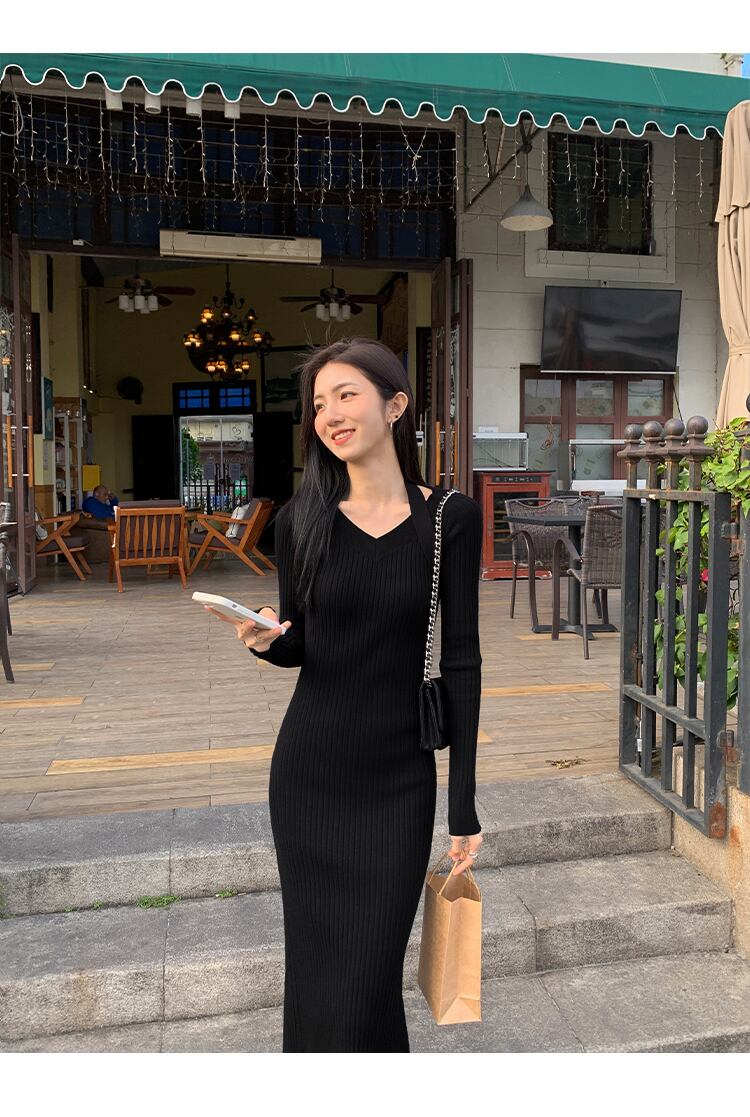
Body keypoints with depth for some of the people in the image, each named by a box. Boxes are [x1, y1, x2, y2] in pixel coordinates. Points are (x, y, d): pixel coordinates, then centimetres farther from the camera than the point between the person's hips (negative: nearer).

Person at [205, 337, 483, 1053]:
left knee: (369, 975, 2)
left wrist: (464, 805, -6)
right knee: (315, 965, 13)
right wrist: (263, 640, -16)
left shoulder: (449, 519, -6)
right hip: (308, 774, 2)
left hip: (400, 779, -2)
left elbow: (460, 660, -6)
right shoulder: (302, 520, -1)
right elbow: (298, 647, 8)